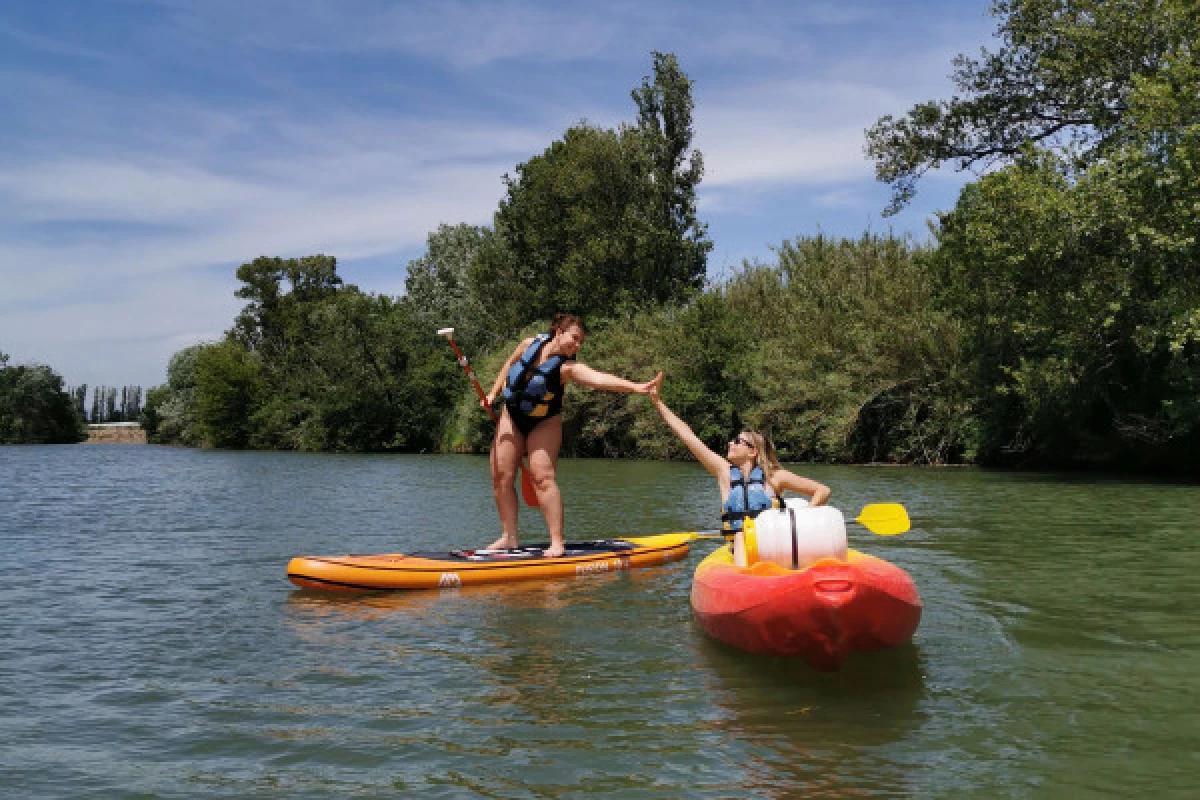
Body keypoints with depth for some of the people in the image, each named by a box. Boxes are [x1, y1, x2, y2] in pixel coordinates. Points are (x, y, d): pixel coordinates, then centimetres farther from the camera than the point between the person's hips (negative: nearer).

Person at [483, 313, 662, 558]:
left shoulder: (567, 367, -22)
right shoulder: (530, 344, -9)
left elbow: (597, 378, -39)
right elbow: (509, 365, 11)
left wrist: (635, 387, -54)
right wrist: (494, 392, 11)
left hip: (544, 423, -4)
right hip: (511, 417, 4)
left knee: (542, 477, -17)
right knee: (501, 476, -2)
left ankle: (557, 541, -14)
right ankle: (509, 536, 8)